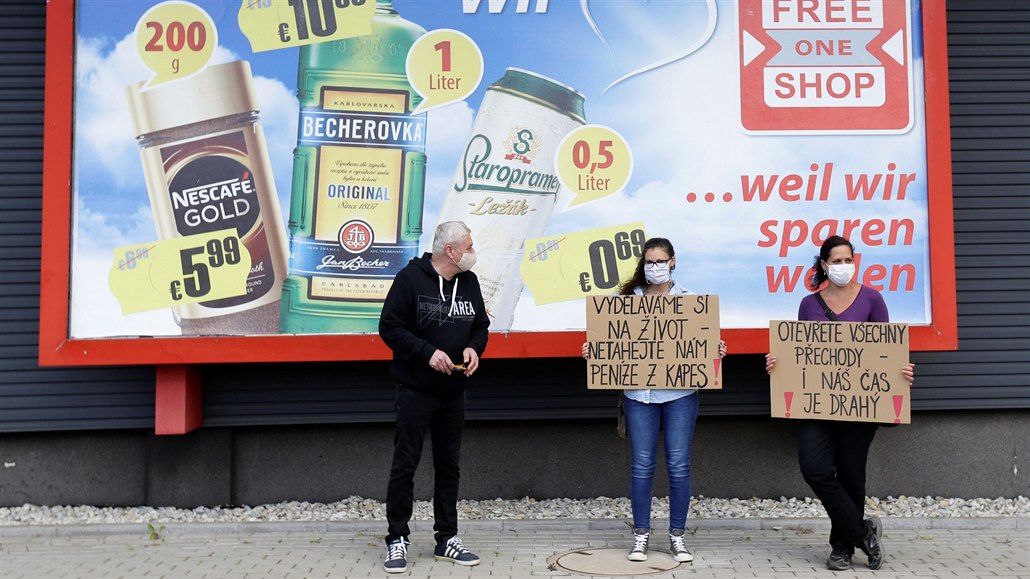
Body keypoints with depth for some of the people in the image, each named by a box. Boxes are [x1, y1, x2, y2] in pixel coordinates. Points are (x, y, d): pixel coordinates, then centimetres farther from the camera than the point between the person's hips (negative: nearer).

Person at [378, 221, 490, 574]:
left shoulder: (469, 281, 6)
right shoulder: (410, 278, -12)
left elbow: (481, 326, 15)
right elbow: (389, 327, -13)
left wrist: (473, 347, -6)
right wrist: (428, 352, -20)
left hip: (454, 391, 6)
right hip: (415, 390, -6)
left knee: (449, 465, 12)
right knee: (405, 464, 1)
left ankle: (447, 539, 23)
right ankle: (397, 540, 13)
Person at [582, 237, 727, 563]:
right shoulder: (629, 298, 7)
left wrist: (717, 350, -14)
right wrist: (593, 351, -9)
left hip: (680, 392, 0)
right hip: (639, 391, 1)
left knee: (679, 464, 3)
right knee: (641, 464, 4)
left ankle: (677, 535, 17)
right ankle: (641, 534, 17)